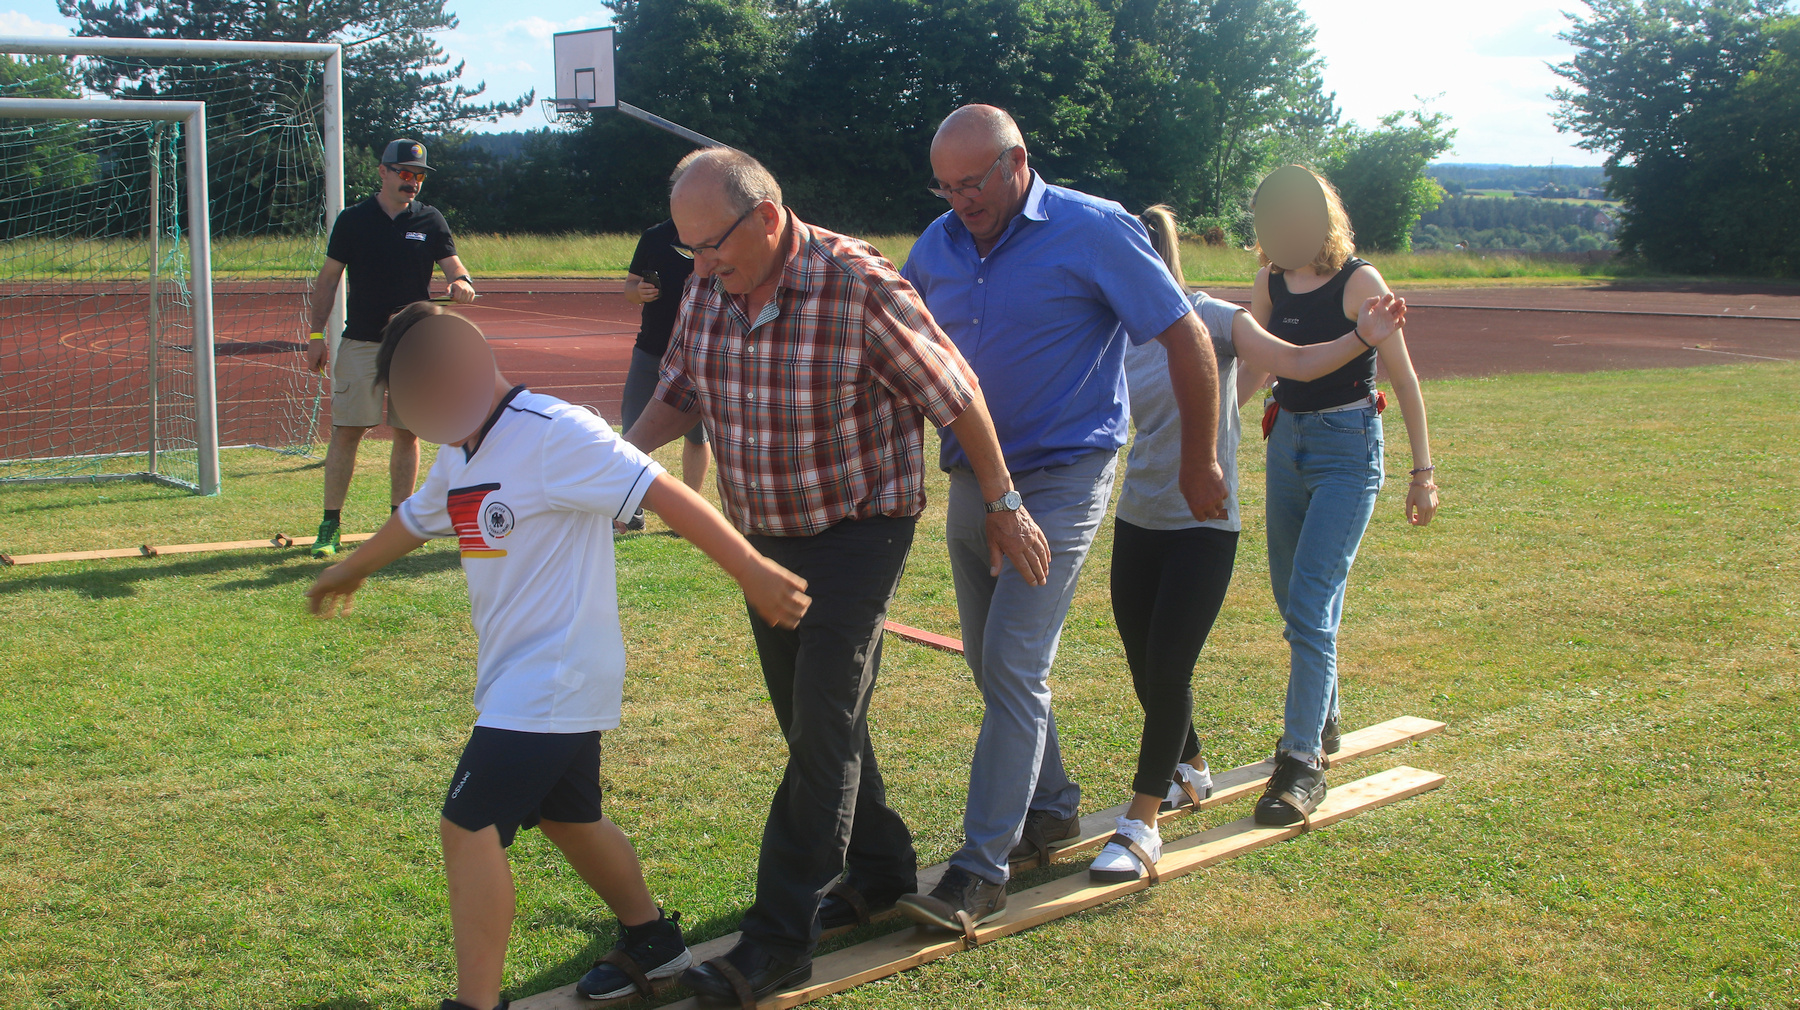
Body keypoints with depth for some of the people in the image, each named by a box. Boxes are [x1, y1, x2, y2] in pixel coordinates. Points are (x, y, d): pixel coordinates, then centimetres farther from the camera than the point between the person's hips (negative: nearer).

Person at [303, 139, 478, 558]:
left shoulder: (431, 222, 6)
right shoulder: (353, 220, 3)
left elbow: (452, 265, 1)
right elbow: (328, 279, 6)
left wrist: (461, 282, -24)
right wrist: (316, 335, 2)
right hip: (360, 343, -2)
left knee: (407, 433, 5)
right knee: (346, 431, -5)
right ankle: (330, 525, 0)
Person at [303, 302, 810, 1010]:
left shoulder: (553, 433, -20)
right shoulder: (461, 455, 9)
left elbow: (665, 495, -24)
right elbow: (414, 520, 29)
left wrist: (753, 573, -29)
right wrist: (349, 573, 46)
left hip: (558, 677, -9)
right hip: (518, 679, 9)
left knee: (469, 826, -12)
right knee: (567, 818, 21)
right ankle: (651, 940, 38)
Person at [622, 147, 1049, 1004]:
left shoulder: (859, 286, -22)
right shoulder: (709, 289, -4)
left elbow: (955, 396, -13)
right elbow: (679, 392, 11)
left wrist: (1003, 505, -6)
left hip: (858, 531, -7)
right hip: (764, 539, 7)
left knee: (824, 726, -9)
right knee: (810, 722, 15)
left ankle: (781, 939, -4)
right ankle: (880, 871, 34)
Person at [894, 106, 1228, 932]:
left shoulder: (1094, 233, -12)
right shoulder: (938, 245, 5)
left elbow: (1186, 338, -8)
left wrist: (1199, 461, -5)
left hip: (1059, 482, -7)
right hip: (970, 482, 7)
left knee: (1014, 666, -11)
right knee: (990, 662, 15)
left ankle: (982, 870, -6)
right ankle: (1049, 806, 35)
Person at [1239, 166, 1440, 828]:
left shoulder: (1359, 282, -13)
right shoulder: (1272, 282, 4)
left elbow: (1404, 380, -10)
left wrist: (1423, 471, -11)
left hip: (1347, 449, -7)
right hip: (1287, 443, 7)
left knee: (1310, 604, -14)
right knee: (1293, 598, 15)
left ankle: (1303, 763, -12)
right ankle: (1323, 720, 36)